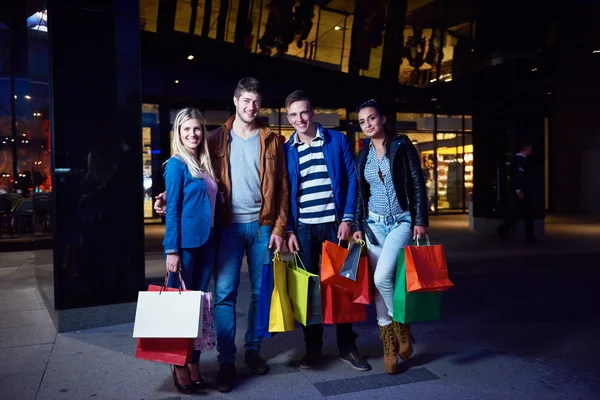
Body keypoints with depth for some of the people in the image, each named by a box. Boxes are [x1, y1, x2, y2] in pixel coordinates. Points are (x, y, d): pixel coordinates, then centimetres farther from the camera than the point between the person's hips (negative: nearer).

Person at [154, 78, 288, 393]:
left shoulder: (271, 141, 6)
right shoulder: (217, 138, 5)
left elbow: (282, 187, 4)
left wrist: (279, 227, -3)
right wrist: (170, 196, -14)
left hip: (262, 225, 1)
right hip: (229, 225, -1)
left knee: (261, 292, 9)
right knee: (224, 293, -2)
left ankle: (253, 349, 25)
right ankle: (226, 360, 9)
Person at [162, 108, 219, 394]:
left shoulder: (204, 163, 13)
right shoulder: (176, 164, -7)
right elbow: (172, 209, -11)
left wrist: (213, 238, 12)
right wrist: (172, 250, -15)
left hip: (206, 241, 7)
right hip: (185, 243, -7)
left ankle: (194, 363, 22)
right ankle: (179, 366, 15)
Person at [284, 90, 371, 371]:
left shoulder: (337, 140, 2)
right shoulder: (287, 150, 5)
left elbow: (352, 180, 0)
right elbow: (285, 192, 6)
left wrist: (347, 219, -7)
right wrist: (288, 230, -1)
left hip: (335, 224, -1)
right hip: (303, 227, 1)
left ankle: (347, 346, 19)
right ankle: (312, 346, 21)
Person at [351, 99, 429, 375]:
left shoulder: (402, 145, -2)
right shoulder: (363, 155, 10)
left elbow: (418, 184, -5)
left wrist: (420, 221, -11)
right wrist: (358, 226, 8)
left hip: (401, 221, -4)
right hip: (374, 224, 5)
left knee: (382, 276, -23)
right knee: (377, 283, 2)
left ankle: (401, 323, 5)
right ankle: (389, 346, 15)